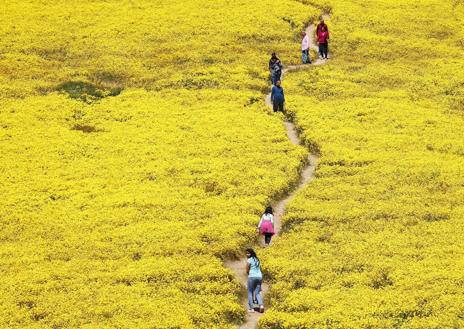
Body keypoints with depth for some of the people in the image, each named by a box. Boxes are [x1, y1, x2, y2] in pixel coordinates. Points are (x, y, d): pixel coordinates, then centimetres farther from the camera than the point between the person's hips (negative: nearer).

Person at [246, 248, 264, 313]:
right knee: (257, 293, 6)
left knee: (250, 293, 4)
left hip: (252, 277, -6)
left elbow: (247, 271, -4)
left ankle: (251, 308, -1)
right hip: (259, 277, 6)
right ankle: (261, 305, -19)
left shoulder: (249, 260, -4)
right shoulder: (257, 260, 18)